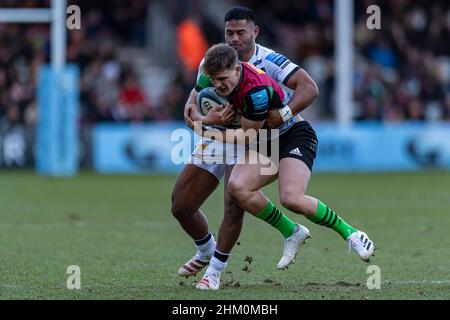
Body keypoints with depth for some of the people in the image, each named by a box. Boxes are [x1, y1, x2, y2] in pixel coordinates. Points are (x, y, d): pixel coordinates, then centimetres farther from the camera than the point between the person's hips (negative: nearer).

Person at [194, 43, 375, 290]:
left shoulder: (256, 90, -32)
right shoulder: (219, 73, -10)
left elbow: (247, 137, -18)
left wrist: (206, 132, -16)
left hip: (295, 136, -8)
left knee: (292, 199, -31)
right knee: (237, 187, -21)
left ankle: (350, 233, -8)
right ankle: (292, 233, -3)